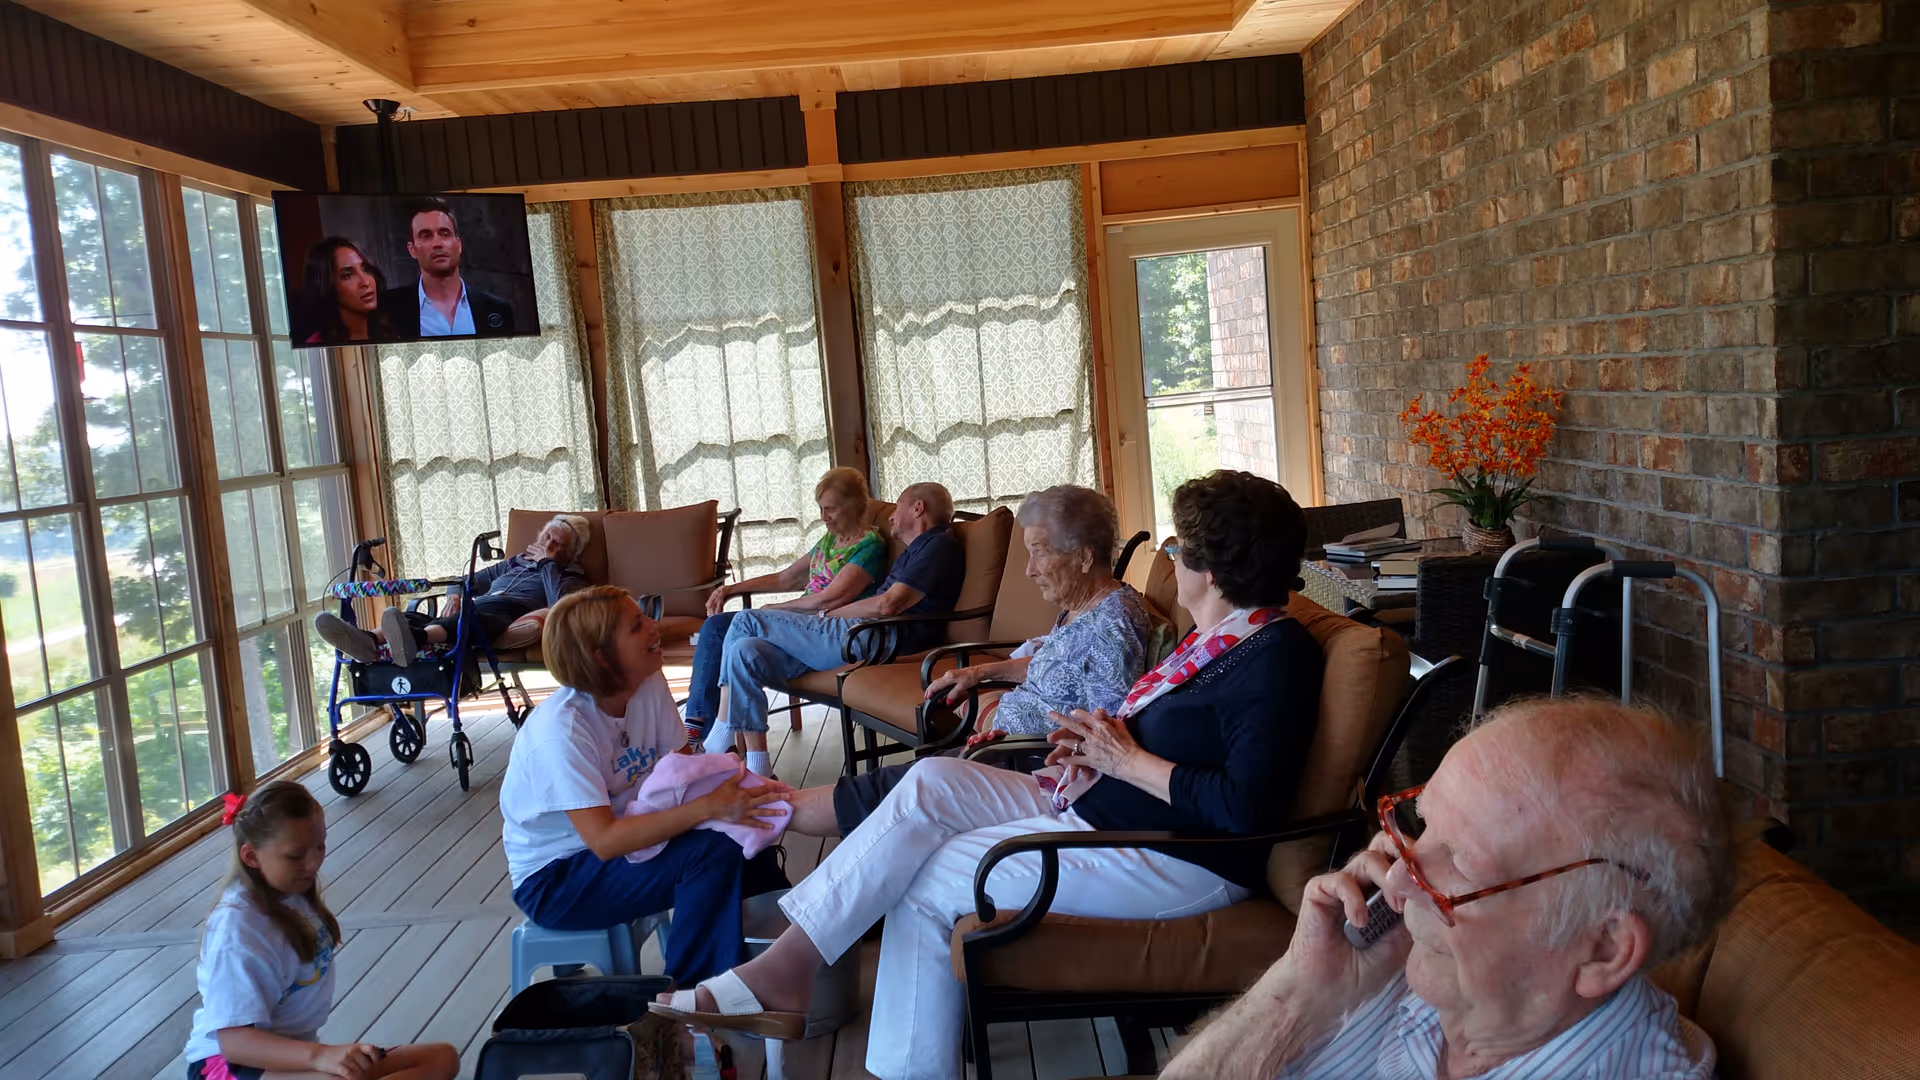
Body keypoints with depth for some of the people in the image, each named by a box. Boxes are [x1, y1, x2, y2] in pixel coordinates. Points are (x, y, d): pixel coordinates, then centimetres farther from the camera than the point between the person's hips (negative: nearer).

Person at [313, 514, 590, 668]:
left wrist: (548, 562, 3)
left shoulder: (570, 576, 19)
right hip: (475, 610, 7)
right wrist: (455, 594, 13)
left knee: (477, 611, -42)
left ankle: (415, 639, -73)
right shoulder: (513, 563, 37)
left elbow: (559, 605, -6)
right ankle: (369, 641, -56)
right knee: (420, 617, -24)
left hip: (510, 615, -7)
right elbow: (466, 580, 37)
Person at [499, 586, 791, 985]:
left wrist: (741, 788, -27)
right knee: (713, 853, -26)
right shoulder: (561, 730, -28)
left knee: (746, 834, -11)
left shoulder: (650, 686, -8)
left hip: (623, 834, 7)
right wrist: (707, 807, -40)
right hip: (554, 878, -7)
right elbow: (603, 841, -34)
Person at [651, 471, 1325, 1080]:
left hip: (1183, 861, -9)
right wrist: (1098, 745, 2)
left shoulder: (1277, 658, -18)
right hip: (1101, 811, 9)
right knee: (932, 783, -7)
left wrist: (1123, 759, -16)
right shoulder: (1217, 634, 10)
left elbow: (1246, 808, -26)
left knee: (930, 878, -11)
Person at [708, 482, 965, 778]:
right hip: (862, 635, 10)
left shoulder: (941, 545, -3)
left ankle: (716, 743, 1)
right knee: (744, 652, -6)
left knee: (747, 621, -5)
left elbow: (888, 605, -13)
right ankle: (757, 768, -7)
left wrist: (828, 615, 0)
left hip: (872, 640, -10)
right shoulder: (917, 551, 31)